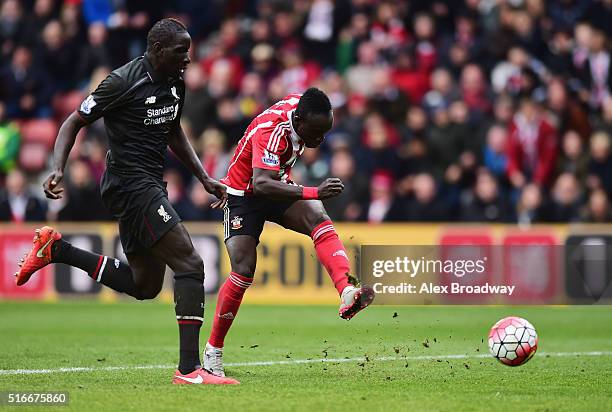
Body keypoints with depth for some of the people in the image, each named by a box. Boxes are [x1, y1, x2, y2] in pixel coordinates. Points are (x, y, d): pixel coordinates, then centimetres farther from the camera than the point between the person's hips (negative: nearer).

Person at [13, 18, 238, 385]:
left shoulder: (175, 83, 9)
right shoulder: (124, 82, -15)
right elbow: (75, 122, -7)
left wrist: (204, 178, 19)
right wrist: (58, 170, -19)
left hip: (151, 185, 10)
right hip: (131, 185, -9)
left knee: (144, 285, 16)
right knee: (190, 264, -18)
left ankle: (56, 249, 23)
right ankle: (189, 369, -20)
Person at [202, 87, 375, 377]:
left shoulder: (299, 104, -11)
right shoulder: (271, 131, -34)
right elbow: (261, 184, -48)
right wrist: (313, 193, -58)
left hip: (277, 185, 6)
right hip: (244, 195, -6)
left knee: (320, 220, -23)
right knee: (244, 271, -15)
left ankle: (347, 292, -44)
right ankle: (212, 350, 1)